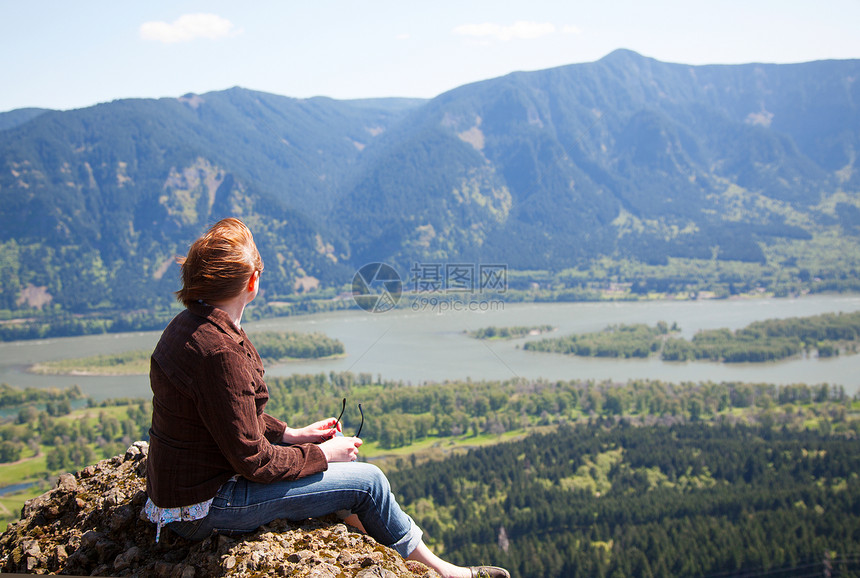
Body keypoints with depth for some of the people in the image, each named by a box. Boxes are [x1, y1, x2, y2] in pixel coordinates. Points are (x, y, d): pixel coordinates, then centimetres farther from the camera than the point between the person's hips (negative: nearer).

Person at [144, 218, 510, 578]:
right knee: (366, 481, -3)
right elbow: (253, 460, -24)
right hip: (204, 509, -10)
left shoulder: (189, 324, 2)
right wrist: (322, 454, -10)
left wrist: (291, 434, 7)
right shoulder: (220, 352, -29)